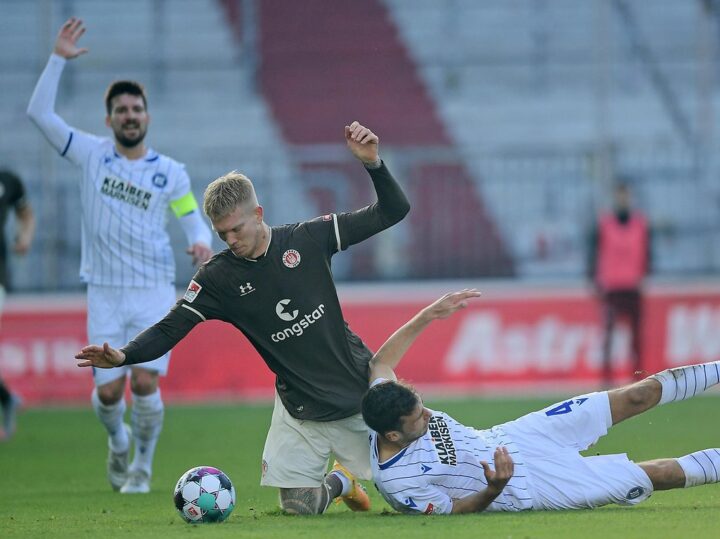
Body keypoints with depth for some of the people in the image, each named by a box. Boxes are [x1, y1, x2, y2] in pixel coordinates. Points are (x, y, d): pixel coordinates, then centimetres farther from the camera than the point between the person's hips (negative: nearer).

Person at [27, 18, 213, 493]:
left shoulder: (170, 172, 3)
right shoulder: (92, 154, 4)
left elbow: (192, 216, 9)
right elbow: (40, 113, -1)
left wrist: (201, 241, -14)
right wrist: (59, 59, -6)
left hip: (155, 293, -1)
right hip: (105, 294, 1)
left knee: (145, 382, -14)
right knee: (108, 390, -4)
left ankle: (143, 465, 9)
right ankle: (118, 441, 31)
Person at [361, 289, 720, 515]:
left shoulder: (385, 401, -16)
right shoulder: (395, 482, -33)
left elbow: (380, 362, 5)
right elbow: (457, 509, -21)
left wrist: (427, 316, 2)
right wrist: (494, 490, -39)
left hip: (506, 440, 7)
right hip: (527, 486, -7)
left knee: (637, 396, 7)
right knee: (655, 476, -6)